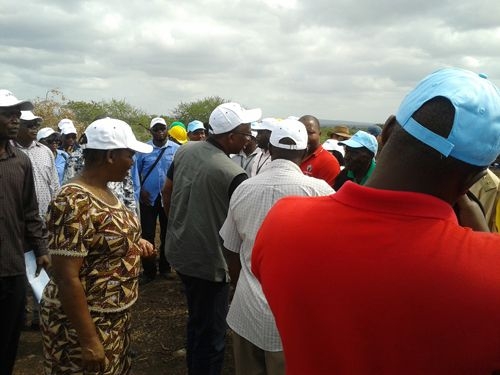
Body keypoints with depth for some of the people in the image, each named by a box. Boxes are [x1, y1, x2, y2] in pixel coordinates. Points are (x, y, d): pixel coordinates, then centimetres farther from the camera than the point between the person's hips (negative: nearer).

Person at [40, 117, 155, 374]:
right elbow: (66, 279, -27)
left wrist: (134, 244, 1)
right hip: (84, 321, -9)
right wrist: (89, 341, -24)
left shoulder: (104, 191, 2)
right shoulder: (73, 202, -25)